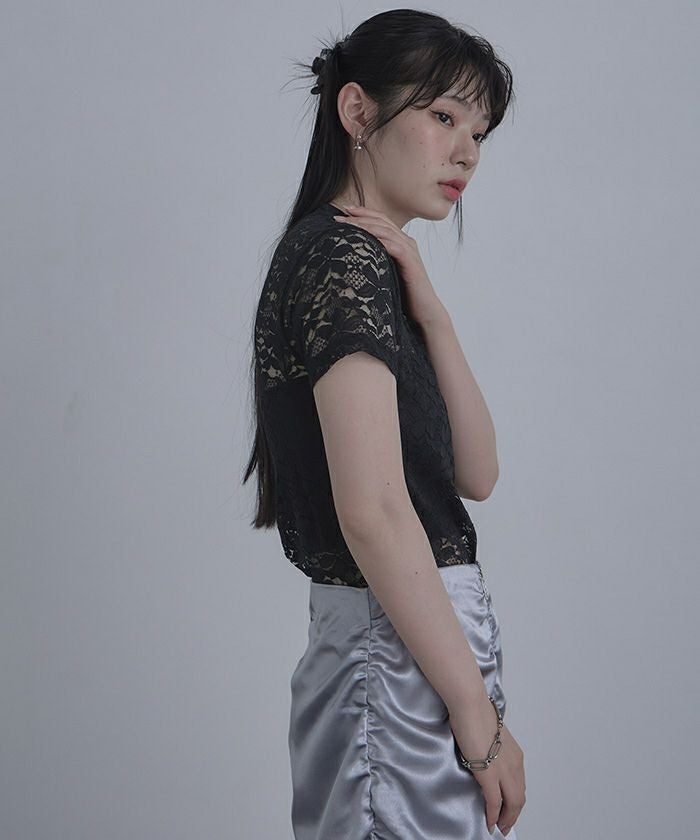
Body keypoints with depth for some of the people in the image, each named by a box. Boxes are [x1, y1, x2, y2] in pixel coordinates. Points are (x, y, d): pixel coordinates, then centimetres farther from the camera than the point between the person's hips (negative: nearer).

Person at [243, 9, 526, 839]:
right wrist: (479, 714, -20)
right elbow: (373, 512, -23)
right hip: (400, 650, -10)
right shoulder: (343, 256, -14)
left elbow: (476, 474, 8)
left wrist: (428, 311, -4)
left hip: (364, 637, 10)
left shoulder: (363, 261, 16)